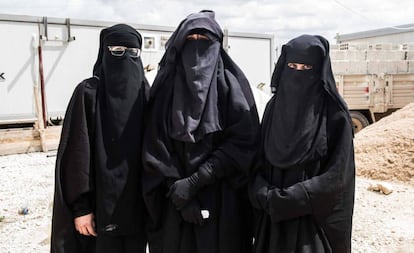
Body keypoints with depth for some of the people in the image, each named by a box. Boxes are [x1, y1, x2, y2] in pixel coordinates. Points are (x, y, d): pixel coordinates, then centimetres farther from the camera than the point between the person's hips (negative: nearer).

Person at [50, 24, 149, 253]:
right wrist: (80, 206, -13)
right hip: (102, 204, -4)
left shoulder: (145, 93, 5)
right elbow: (77, 154, -11)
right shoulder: (88, 93, -7)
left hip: (137, 204, 4)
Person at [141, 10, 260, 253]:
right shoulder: (166, 86, 5)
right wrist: (176, 186, -12)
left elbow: (244, 141, -9)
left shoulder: (232, 83, -1)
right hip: (176, 201, 2)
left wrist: (195, 181, -15)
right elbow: (156, 147, 0)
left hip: (222, 201, -1)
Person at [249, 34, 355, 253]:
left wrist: (286, 199, -19)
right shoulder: (274, 107, 2)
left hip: (316, 216, -3)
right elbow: (259, 160, 4)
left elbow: (337, 175, -14)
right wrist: (266, 195, -14)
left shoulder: (335, 114, -10)